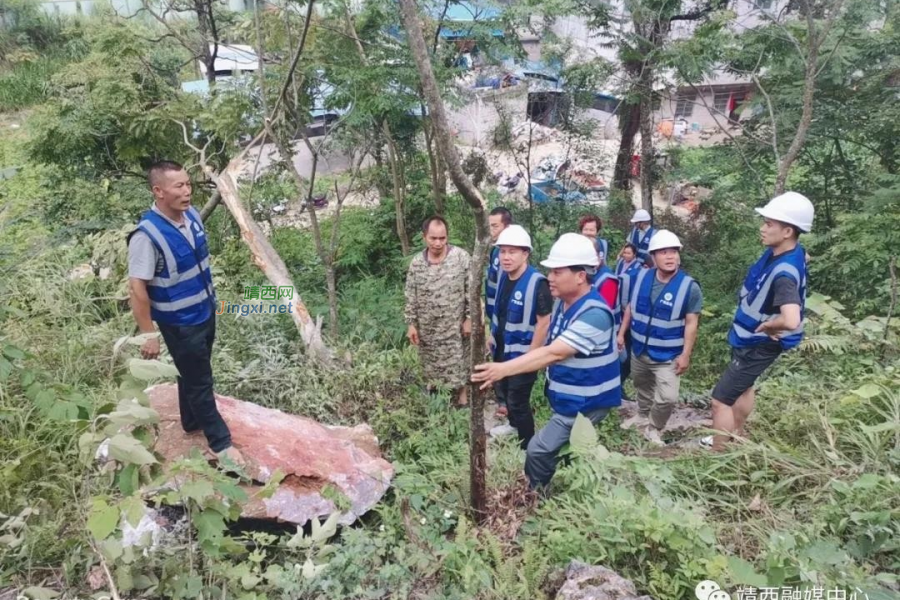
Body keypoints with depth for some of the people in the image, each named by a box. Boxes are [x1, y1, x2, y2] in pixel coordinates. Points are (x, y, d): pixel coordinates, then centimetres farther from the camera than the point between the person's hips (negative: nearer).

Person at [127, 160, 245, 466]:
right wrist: (148, 334, -19)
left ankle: (192, 421, 47)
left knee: (194, 373, 25)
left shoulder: (192, 214, -4)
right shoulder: (147, 235, -27)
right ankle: (220, 442, 22)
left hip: (205, 311, 7)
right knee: (199, 380, 7)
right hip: (179, 323, -7)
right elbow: (137, 288, -22)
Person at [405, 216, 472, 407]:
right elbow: (411, 297, 3)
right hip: (427, 327, 3)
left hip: (454, 325, -2)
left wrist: (469, 318, -8)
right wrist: (411, 324, 0)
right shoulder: (416, 262, -3)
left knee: (457, 365, 7)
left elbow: (471, 291, -7)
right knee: (431, 366, 15)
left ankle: (461, 396, 25)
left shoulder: (461, 257, -11)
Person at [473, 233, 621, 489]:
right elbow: (553, 350, 9)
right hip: (569, 398, 9)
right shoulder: (562, 302, 1)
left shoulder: (594, 314, -28)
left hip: (586, 403, -9)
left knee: (538, 450, -8)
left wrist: (503, 369, -38)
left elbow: (554, 353, -34)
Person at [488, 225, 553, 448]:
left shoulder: (537, 283, -22)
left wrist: (530, 356, -18)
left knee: (518, 403, 4)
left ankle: (527, 447, 25)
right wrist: (493, 336, 13)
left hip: (521, 354, -7)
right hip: (501, 350, 7)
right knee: (503, 394, 22)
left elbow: (544, 322, -21)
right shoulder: (503, 276, 1)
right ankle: (513, 428, 47)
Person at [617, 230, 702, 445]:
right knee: (642, 386, 24)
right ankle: (642, 416, 50)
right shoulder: (642, 277, -6)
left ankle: (654, 427, 16)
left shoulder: (689, 287, -17)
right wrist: (622, 333, 6)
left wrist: (685, 355, -13)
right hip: (639, 349, 4)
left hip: (668, 356, -4)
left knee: (668, 398, -11)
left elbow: (691, 324, -13)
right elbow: (631, 307, 6)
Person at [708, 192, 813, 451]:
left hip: (758, 345, -10)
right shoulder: (777, 252, -8)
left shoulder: (784, 272, -35)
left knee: (721, 400, -4)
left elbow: (791, 320, -50)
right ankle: (734, 439, 49)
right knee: (743, 386, 28)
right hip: (748, 338, 10)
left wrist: (765, 326, -28)